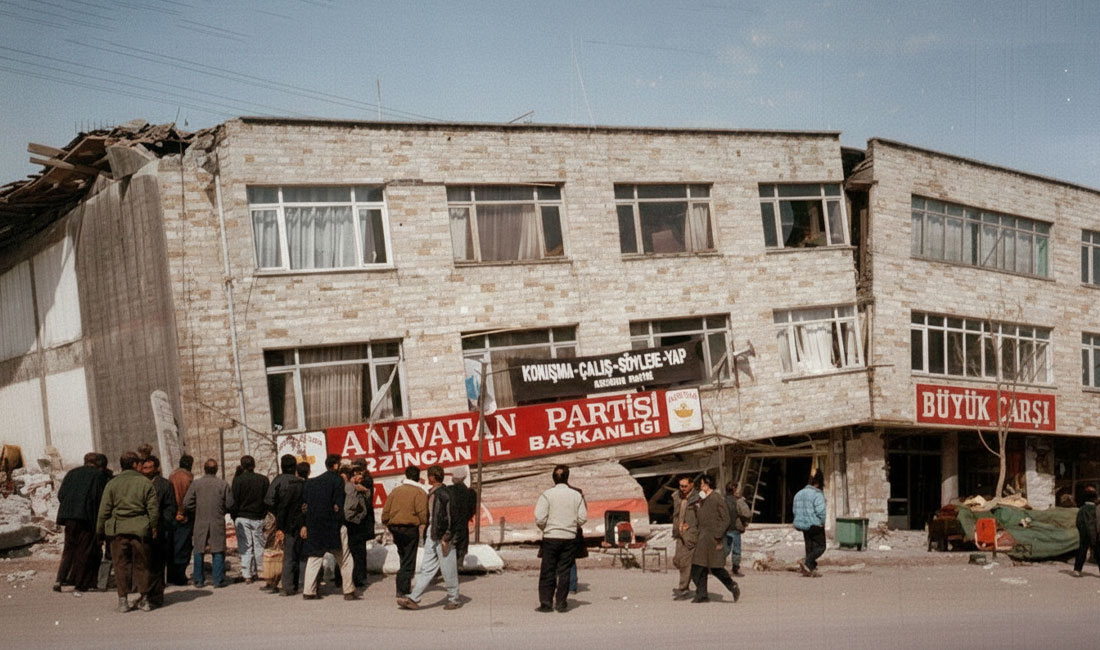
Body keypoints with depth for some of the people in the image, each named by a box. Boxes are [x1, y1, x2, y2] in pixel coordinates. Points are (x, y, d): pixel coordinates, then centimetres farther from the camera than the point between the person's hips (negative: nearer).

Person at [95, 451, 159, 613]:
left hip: (118, 529, 0)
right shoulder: (145, 483, 1)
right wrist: (154, 526, 12)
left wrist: (100, 530, 10)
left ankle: (123, 599, 5)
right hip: (140, 529, 0)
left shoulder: (112, 484, 2)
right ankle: (144, 598, 13)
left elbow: (104, 510, 3)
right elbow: (153, 508, 1)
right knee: (141, 564, 9)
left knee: (121, 564, 6)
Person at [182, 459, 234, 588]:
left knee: (199, 552, 11)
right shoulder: (223, 484, -4)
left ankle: (198, 580, 14)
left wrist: (195, 514, 13)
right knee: (218, 551, 4)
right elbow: (229, 505, -2)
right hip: (218, 523, -1)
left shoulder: (196, 483, -3)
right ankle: (218, 580, 2)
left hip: (200, 523, 1)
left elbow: (187, 503, -4)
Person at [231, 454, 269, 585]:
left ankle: (247, 575, -1)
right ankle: (259, 572, 17)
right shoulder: (263, 479, 1)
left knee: (245, 547, 1)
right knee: (259, 545, 12)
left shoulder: (238, 480, -8)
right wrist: (263, 515, 12)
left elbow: (234, 501, -7)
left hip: (242, 518, -2)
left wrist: (234, 517, 3)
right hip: (258, 518, 2)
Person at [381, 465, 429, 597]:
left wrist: (387, 524, 20)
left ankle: (403, 587, 21)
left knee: (403, 556, 20)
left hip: (394, 528, 5)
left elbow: (386, 510, 7)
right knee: (409, 560, 3)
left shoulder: (396, 490, 7)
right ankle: (403, 589, 1)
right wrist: (425, 525, -3)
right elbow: (422, 513, -16)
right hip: (410, 529, -5)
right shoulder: (419, 492, -8)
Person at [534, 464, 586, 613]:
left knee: (547, 571, 5)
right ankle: (561, 603, 7)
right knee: (564, 571, 7)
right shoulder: (576, 495, 0)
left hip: (551, 537, -2)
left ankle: (546, 602, 4)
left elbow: (539, 518, -12)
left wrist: (545, 529, 7)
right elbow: (583, 517, -1)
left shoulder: (547, 494, -7)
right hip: (570, 538, 2)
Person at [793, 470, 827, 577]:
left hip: (803, 525, 8)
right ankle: (807, 563, -17)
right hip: (815, 525, -8)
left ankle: (811, 570, 10)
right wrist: (822, 522, -5)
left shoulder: (799, 493, 10)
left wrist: (800, 523, 17)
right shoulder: (817, 494, -14)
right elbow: (820, 511, -21)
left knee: (809, 548, 13)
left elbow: (795, 510, 13)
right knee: (820, 547, 0)